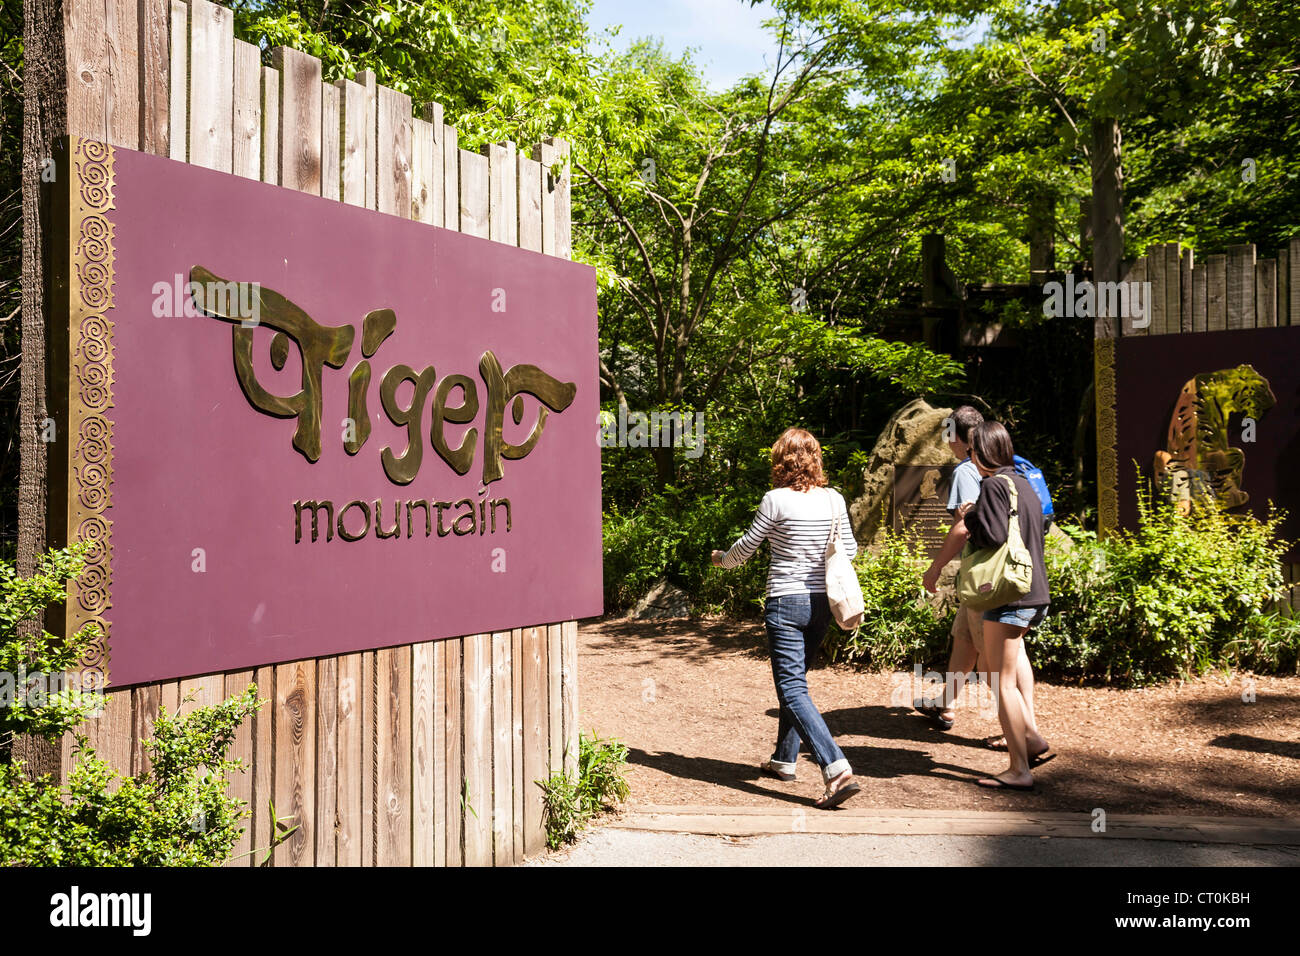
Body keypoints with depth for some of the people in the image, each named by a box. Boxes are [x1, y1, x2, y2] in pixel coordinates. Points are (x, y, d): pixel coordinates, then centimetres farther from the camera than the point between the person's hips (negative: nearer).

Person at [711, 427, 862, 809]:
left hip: (786, 602, -6)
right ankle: (784, 759, 32)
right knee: (795, 680, 21)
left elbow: (746, 546, -2)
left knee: (793, 689, -6)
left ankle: (838, 770, -18)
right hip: (822, 603, 6)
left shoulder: (777, 499, -12)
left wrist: (722, 559, 19)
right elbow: (849, 550, 11)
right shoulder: (834, 499, 1)